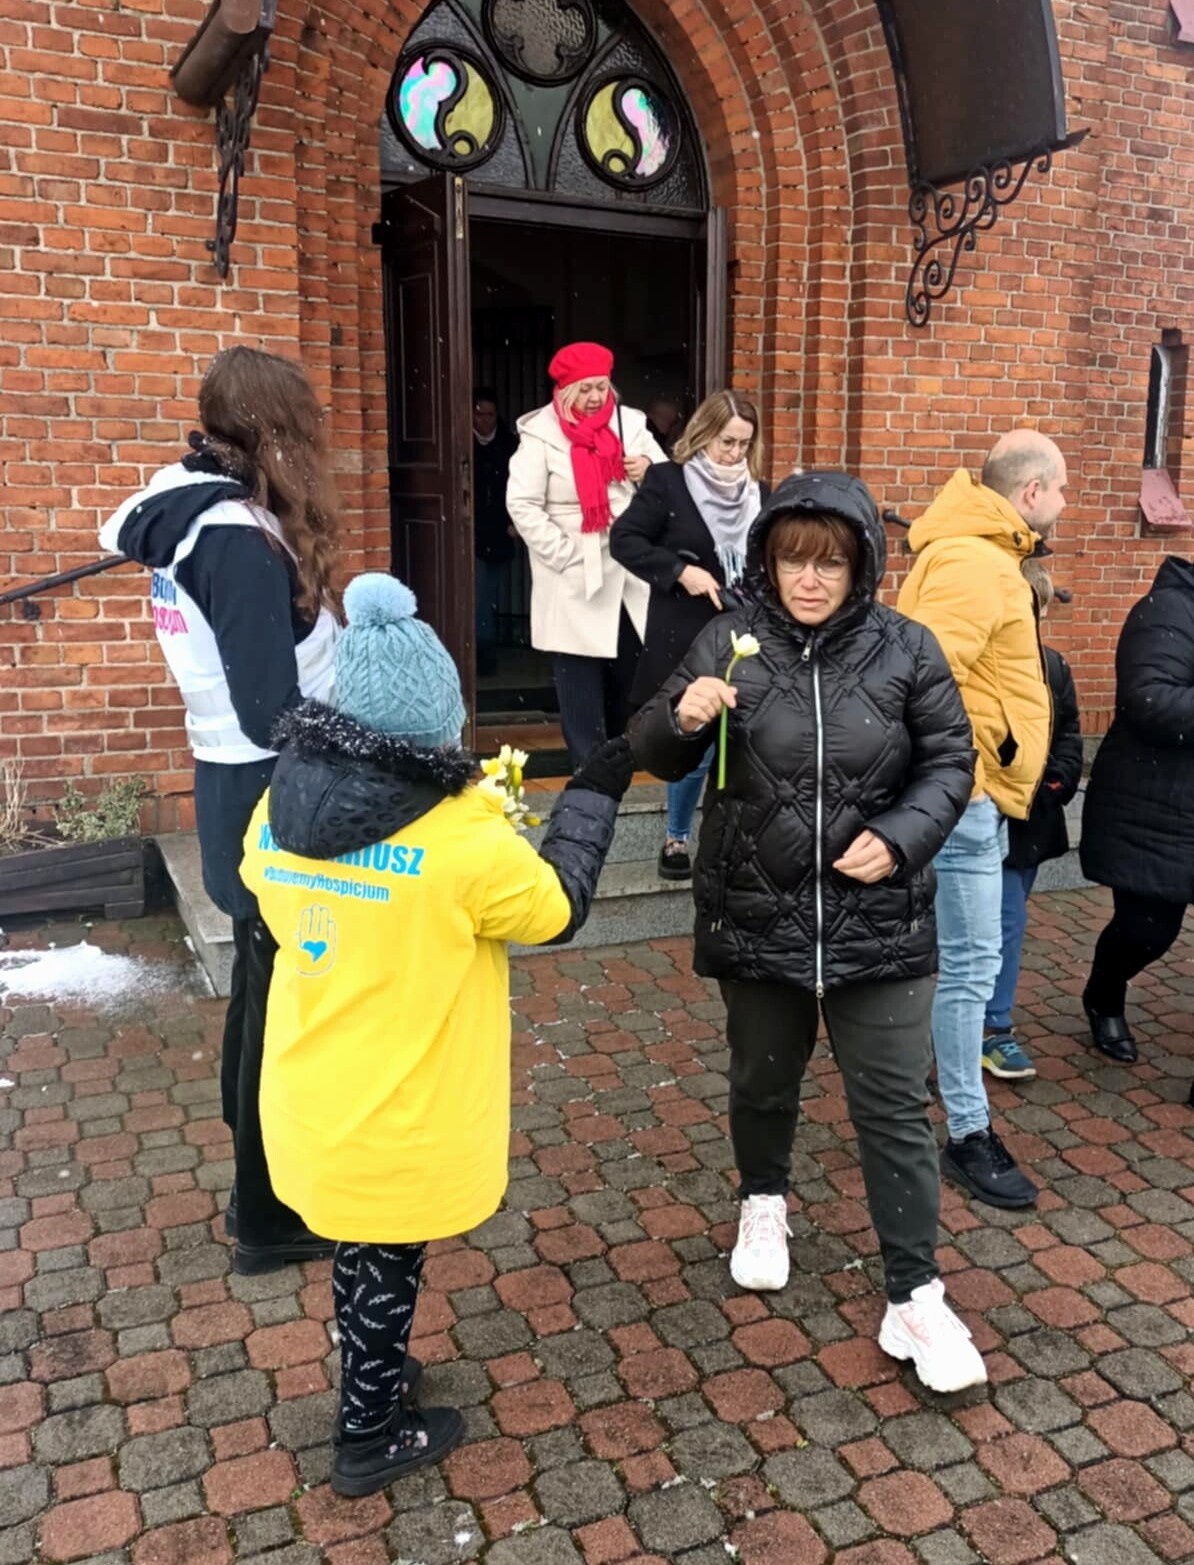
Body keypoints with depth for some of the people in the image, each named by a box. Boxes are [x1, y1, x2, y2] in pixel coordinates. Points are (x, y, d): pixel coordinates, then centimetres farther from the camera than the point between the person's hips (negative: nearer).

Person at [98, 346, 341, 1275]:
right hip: (274, 800, -9)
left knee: (262, 991, 20)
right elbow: (272, 712, -25)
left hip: (239, 787, 9)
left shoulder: (189, 515, 7)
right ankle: (272, 1217, 24)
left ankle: (261, 1188, 38)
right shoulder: (239, 535, -21)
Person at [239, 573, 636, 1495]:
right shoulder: (464, 844, -26)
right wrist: (595, 794, 2)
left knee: (359, 1249, 27)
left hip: (313, 1100, 6)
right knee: (387, 1267, 17)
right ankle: (372, 1439, 38)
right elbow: (560, 908, -10)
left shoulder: (279, 813, -8)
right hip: (400, 1118, -5)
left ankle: (370, 1380, 50)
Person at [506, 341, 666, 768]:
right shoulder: (540, 433, -7)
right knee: (581, 688, 0)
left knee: (626, 682, 15)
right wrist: (566, 555, -15)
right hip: (574, 583, -5)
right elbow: (522, 504, -11)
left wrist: (650, 467, -11)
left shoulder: (629, 422, 6)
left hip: (628, 577, 5)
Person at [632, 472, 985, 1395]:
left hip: (878, 923, 0)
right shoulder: (730, 643, -6)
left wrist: (901, 837, -17)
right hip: (757, 917, 1)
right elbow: (658, 759, 0)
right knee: (763, 1082, 20)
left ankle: (915, 1297, 21)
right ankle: (764, 1202, 49)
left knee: (896, 1107, 6)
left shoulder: (905, 650, -6)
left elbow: (951, 762, 1)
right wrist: (679, 718, -23)